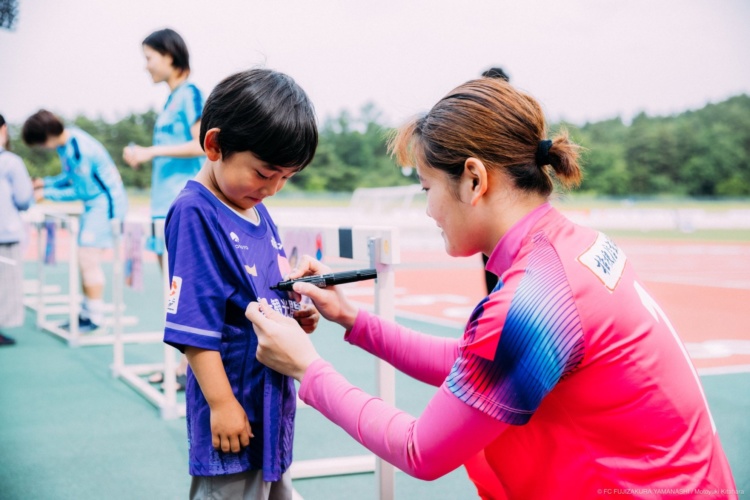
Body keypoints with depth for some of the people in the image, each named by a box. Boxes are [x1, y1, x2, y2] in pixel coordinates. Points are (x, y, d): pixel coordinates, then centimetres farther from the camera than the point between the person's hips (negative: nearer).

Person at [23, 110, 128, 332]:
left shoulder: (78, 149, -24)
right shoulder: (66, 143, 3)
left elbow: (81, 191, -17)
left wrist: (48, 194, -10)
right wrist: (45, 182, 3)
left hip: (106, 202, -9)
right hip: (94, 203, 9)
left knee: (88, 259, -8)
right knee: (85, 259, 11)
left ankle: (95, 318, -1)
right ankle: (87, 312, 20)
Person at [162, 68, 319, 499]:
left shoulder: (258, 210, 8)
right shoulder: (195, 214, -17)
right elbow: (192, 324, -20)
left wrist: (298, 314, -1)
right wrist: (222, 403, -21)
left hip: (274, 400, 9)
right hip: (235, 407, -8)